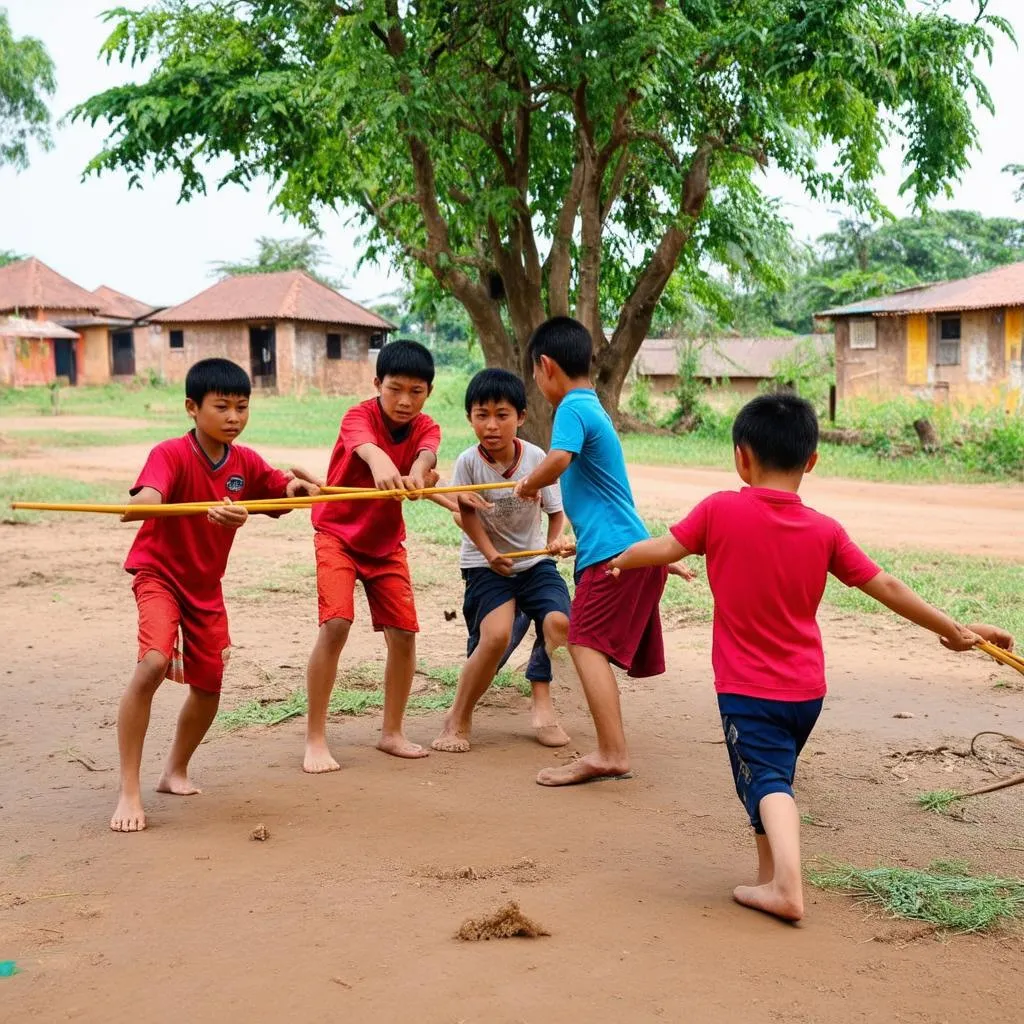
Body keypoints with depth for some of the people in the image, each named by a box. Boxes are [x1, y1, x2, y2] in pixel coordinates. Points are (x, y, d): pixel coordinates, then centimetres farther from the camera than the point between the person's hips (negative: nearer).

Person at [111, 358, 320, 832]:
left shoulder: (245, 462, -5)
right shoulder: (170, 454, -22)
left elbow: (284, 491, 7)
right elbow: (141, 502, -38)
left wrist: (295, 485, -16)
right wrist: (146, 502, -61)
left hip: (207, 585, 6)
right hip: (159, 574, -6)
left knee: (208, 686, 10)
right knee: (154, 664, -27)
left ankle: (175, 771, 37)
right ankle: (129, 792, -17)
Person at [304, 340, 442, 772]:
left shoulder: (427, 428, -7)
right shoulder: (359, 416, -19)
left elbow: (426, 455, -31)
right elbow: (367, 447, -44)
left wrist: (416, 474, -57)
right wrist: (380, 464, -69)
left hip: (387, 541, 5)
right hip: (338, 532, -5)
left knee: (404, 633, 0)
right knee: (335, 625, -21)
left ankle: (392, 733, 19)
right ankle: (315, 740, -11)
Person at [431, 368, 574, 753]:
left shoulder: (537, 458, -12)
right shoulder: (469, 462, -16)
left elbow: (555, 510, 0)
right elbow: (467, 512, -5)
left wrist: (555, 539, -20)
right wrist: (490, 554, -17)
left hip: (534, 559, 2)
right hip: (486, 563, -2)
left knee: (559, 621, -22)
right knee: (496, 636, -23)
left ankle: (541, 702, 2)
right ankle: (458, 719, -2)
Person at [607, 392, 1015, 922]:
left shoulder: (720, 509, -13)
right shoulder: (825, 531, -4)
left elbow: (663, 549, -7)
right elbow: (886, 587, 0)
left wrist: (621, 560, 15)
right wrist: (955, 630, 12)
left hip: (746, 689, -4)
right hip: (807, 689, 4)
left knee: (767, 782, -5)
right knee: (775, 774, 22)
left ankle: (788, 886, -24)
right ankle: (770, 876, 31)